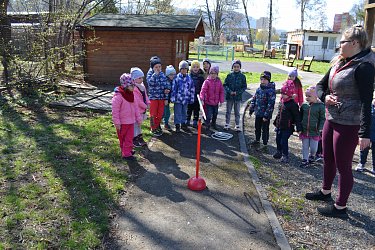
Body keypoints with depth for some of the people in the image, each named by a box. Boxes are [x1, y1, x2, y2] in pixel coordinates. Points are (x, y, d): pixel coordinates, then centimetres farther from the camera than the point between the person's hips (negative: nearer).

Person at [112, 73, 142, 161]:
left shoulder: (131, 94, 5)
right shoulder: (118, 96, -21)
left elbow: (135, 107, 13)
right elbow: (115, 111, -20)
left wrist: (138, 118, 13)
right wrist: (117, 123, -19)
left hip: (130, 121, 8)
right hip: (122, 123, -8)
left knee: (130, 137, 16)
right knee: (123, 138, 6)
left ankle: (128, 150, 33)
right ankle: (126, 154, 13)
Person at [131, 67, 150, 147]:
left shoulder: (142, 86, 9)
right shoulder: (134, 88, -22)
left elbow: (145, 95, 15)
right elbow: (137, 100, -24)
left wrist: (148, 103, -2)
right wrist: (145, 106, -15)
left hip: (142, 110, 10)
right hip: (137, 110, -10)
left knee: (139, 124, 20)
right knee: (136, 124, 2)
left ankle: (140, 138, 32)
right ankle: (134, 140, 13)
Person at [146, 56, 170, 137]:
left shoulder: (162, 74, 7)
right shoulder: (150, 74, -8)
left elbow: (165, 84, 14)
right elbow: (151, 82, -27)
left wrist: (166, 90, -3)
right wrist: (155, 74, -25)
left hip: (161, 97, 5)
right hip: (153, 97, -4)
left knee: (160, 113, 12)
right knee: (153, 114, 5)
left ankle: (157, 126, 30)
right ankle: (153, 129, 18)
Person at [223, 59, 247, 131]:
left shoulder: (242, 76, -3)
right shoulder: (229, 75, -2)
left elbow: (244, 87, 0)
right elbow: (225, 85, 0)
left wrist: (238, 92, -12)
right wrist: (229, 91, -14)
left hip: (238, 97, 0)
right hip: (229, 96, 1)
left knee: (237, 112, 9)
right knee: (228, 111, 11)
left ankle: (237, 125, 18)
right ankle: (227, 124, 22)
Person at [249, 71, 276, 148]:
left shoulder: (271, 90, -17)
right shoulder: (259, 89, 6)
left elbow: (270, 104, -20)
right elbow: (253, 99, 14)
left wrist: (266, 115, -21)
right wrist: (251, 110, 11)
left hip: (265, 115, -7)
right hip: (258, 113, 7)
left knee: (265, 130, 5)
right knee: (257, 128, 21)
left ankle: (265, 144, 18)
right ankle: (257, 140, 39)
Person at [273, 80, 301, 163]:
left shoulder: (293, 104, -17)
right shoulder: (281, 102, 8)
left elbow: (297, 117, -15)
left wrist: (299, 128, -16)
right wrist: (276, 122, 25)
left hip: (287, 128, -8)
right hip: (279, 126, 8)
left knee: (284, 141, -5)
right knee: (278, 140, 17)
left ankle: (285, 156, 10)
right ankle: (279, 152, 37)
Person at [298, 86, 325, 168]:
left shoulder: (320, 106, -9)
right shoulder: (304, 105, 1)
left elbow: (322, 118, -4)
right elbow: (300, 116, 12)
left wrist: (320, 128, -12)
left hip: (314, 131, -3)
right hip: (304, 130, 3)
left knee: (313, 147, 6)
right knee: (305, 146, 10)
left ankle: (312, 156, 35)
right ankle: (305, 160, 22)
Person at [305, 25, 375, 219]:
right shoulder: (339, 63, 9)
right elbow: (321, 85, 15)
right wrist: (325, 97, -8)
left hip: (348, 125, -8)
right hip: (331, 119, 9)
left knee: (343, 166, 4)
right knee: (328, 159, 21)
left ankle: (340, 207, 20)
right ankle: (325, 192, 42)